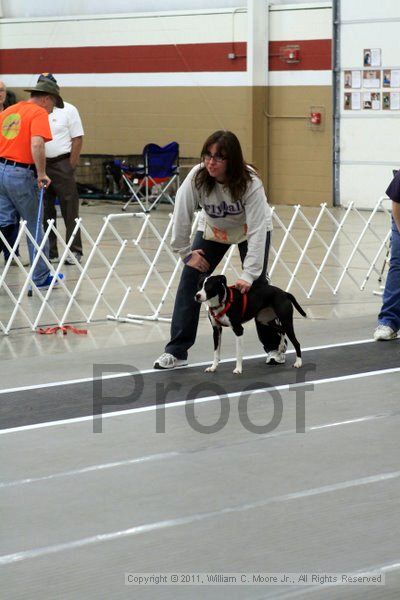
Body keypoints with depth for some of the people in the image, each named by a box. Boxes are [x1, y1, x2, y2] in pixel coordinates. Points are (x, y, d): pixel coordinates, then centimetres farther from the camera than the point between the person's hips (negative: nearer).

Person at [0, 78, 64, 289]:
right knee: (34, 227, 7)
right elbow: (36, 144, -23)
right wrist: (41, 174, -17)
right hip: (21, 174, -6)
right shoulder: (39, 113, -7)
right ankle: (41, 277, 15)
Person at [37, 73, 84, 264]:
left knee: (70, 210, -4)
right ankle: (49, 252, 13)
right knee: (44, 212, 7)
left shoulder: (68, 110, 1)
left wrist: (70, 166, -9)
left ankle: (75, 251, 1)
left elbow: (77, 139, -2)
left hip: (61, 164, -4)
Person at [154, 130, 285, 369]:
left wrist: (248, 274, -42)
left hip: (248, 229, -2)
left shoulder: (250, 182, -36)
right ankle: (176, 351, -7)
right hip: (213, 230, 2)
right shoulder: (196, 178, -31)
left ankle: (275, 345, 14)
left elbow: (257, 230, -38)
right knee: (190, 279, -11)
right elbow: (182, 217, -23)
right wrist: (187, 253, -17)